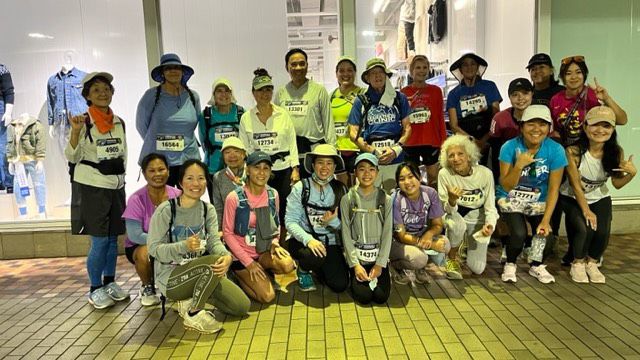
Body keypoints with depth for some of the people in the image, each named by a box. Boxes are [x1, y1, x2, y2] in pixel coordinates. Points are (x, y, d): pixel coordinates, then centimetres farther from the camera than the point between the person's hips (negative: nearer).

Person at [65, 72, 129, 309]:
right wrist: (75, 131, -22)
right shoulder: (84, 122, -7)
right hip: (91, 187, -5)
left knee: (112, 238, 11)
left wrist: (120, 176, 13)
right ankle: (95, 289, 11)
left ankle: (109, 283, 25)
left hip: (116, 186, 5)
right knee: (99, 241, -4)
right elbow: (72, 157, -8)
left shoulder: (119, 122, 9)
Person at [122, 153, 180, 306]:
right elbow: (135, 235, -21)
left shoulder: (177, 195, -9)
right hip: (140, 246, -2)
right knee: (145, 254, -35)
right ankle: (147, 288, 0)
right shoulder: (136, 199, -16)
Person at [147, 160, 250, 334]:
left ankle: (192, 300, 12)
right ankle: (193, 315, -12)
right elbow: (154, 248, -16)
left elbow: (214, 240, -10)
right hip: (171, 278, -5)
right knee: (214, 261, -32)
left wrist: (226, 256, -33)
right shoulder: (165, 210, -13)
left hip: (199, 273, 6)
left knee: (242, 306, -5)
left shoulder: (208, 209, 3)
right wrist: (184, 246, -33)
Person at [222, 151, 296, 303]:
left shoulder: (273, 194, -3)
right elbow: (227, 233, -11)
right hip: (243, 254, -4)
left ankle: (264, 275, 6)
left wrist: (275, 241, -10)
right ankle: (240, 275, 14)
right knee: (267, 296, -13)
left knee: (288, 265, -27)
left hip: (264, 250, 4)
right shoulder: (234, 198, -17)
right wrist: (248, 262, -14)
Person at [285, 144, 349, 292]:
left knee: (340, 285, -11)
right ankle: (303, 270, 2)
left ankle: (318, 269, 22)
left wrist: (333, 222, -20)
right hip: (303, 241, -3)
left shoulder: (340, 189, 1)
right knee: (316, 256, -36)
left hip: (330, 243, 3)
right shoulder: (301, 188, -8)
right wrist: (308, 239, -29)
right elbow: (290, 221, -12)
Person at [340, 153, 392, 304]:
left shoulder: (385, 199, 0)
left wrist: (380, 264, -9)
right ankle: (354, 277, 16)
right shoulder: (347, 199, -3)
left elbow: (387, 233, -1)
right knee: (364, 296, -15)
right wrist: (355, 264, -11)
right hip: (356, 255, -1)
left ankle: (378, 274, 18)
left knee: (381, 296, -12)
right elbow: (346, 234, -4)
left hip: (378, 255, 1)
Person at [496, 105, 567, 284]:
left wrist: (546, 219, -17)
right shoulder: (510, 147, -16)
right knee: (519, 233, -26)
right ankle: (510, 264, 8)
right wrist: (519, 165, -28)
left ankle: (536, 265, 8)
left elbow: (553, 189, -10)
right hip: (510, 199, -2)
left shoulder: (556, 150, -13)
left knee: (542, 229, -25)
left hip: (538, 201, 2)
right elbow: (506, 187, -13)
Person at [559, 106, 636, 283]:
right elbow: (575, 184, -18)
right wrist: (586, 210, -18)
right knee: (584, 228, -26)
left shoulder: (616, 152, -13)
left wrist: (632, 173, -24)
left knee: (603, 232, -19)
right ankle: (577, 263, 6)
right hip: (572, 198, -3)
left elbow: (617, 183, -3)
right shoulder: (574, 151, -25)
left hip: (600, 198, 3)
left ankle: (592, 263, 14)